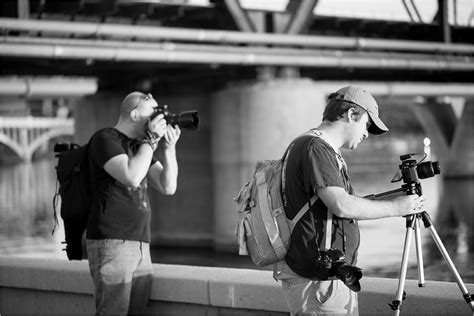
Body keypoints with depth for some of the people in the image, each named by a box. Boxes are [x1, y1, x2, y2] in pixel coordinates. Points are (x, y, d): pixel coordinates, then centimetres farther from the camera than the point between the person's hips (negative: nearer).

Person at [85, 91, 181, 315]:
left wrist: (169, 148, 1)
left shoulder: (140, 146, 19)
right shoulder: (105, 139, -4)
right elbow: (132, 177, -20)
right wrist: (152, 139, -10)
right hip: (112, 244, -7)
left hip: (141, 245, 8)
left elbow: (168, 187, 13)